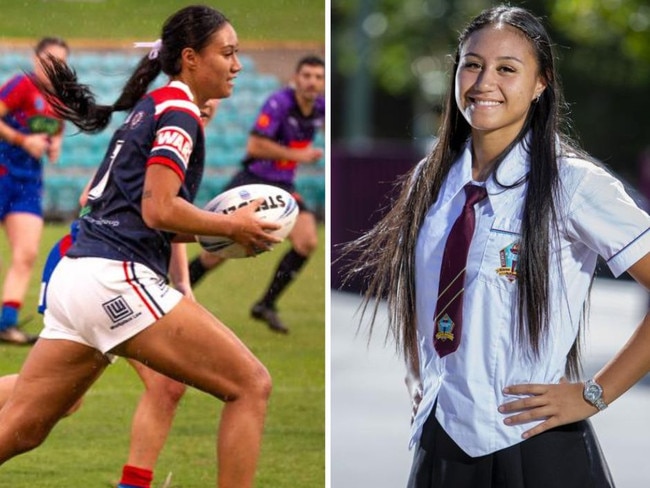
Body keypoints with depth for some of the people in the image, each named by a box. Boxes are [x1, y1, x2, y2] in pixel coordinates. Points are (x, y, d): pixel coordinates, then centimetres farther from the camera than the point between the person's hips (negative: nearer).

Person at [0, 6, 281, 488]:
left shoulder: (147, 107, 22)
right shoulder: (178, 108, -5)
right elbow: (159, 209, -15)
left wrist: (214, 228, 15)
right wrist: (233, 226, -2)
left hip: (75, 275, 9)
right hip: (117, 279, -9)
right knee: (251, 385, -5)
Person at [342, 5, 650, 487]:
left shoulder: (573, 184, -11)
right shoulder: (431, 180, 7)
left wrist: (594, 395, -14)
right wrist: (421, 378, 11)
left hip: (533, 448, -5)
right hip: (439, 442, 5)